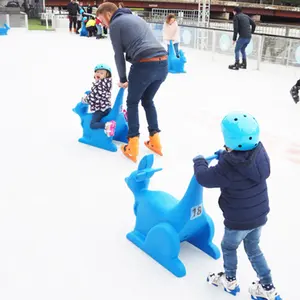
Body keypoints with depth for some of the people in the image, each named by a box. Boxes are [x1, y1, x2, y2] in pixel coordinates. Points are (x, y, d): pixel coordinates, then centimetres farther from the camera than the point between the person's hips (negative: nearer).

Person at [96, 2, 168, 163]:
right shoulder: (136, 18, 29)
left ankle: (133, 146, 11)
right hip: (163, 62, 7)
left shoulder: (115, 24, 6)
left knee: (132, 102, 12)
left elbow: (119, 54, 6)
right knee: (147, 100, 24)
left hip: (145, 64, -7)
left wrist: (123, 79, 19)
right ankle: (155, 141, 25)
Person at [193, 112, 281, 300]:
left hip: (239, 221, -6)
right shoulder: (260, 152, -14)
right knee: (253, 249, 26)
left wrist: (199, 162, 2)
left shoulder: (227, 170, -32)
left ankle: (230, 281, 45)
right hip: (259, 216, 6)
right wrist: (226, 156, 4)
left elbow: (203, 178, -18)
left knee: (229, 247, 23)